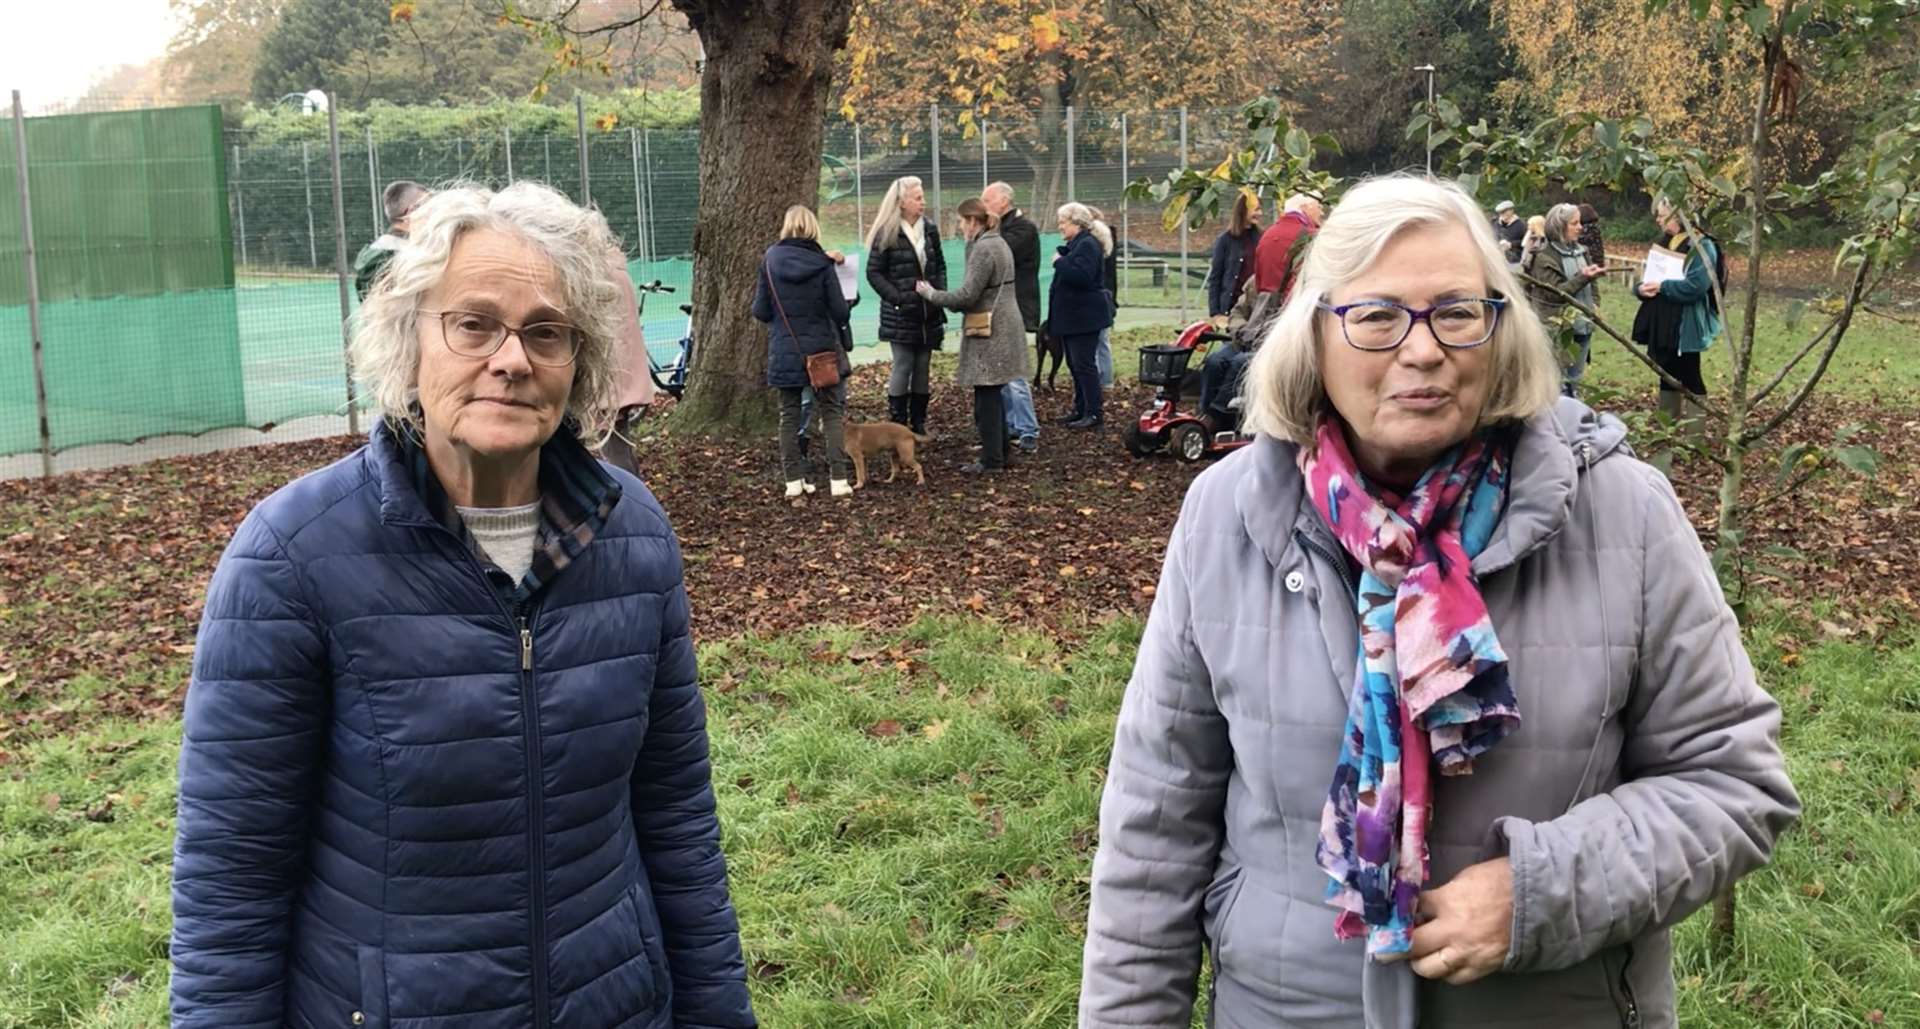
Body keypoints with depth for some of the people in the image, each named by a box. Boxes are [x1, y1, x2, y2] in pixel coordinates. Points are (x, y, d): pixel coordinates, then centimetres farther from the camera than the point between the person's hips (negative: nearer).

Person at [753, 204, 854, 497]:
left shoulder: (769, 261, -5)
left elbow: (760, 311, -3)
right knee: (831, 412, 6)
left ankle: (793, 480, 10)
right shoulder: (822, 263, -10)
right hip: (821, 349, -1)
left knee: (789, 415, 10)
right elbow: (840, 311, -8)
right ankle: (838, 479, -1)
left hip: (784, 352, 1)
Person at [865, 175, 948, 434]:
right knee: (903, 366, -4)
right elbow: (874, 272, -6)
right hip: (901, 313, -5)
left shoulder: (929, 229, 8)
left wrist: (941, 294, 2)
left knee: (923, 367, 7)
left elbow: (940, 265, 16)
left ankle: (918, 425, 15)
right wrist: (897, 297, -15)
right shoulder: (887, 234, -8)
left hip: (928, 312, 5)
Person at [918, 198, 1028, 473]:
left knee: (986, 395, -4)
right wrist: (947, 300, 17)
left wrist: (932, 294, -7)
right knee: (993, 395, 16)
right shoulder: (999, 243, 15)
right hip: (1002, 329, 10)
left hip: (989, 332, -10)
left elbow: (968, 295, -20)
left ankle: (991, 460, 1)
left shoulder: (983, 248, -16)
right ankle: (1000, 454, 22)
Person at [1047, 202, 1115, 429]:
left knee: (1084, 364, -9)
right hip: (1071, 317, 11)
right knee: (1075, 365, 14)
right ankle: (1081, 410, 21)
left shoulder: (1088, 244, -15)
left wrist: (1059, 262, -18)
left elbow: (1082, 275, -29)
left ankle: (1094, 414, -7)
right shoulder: (1074, 244, 17)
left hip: (1084, 317, -11)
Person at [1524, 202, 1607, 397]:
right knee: (1559, 383, -4)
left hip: (1582, 327, 7)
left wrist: (1594, 304, 6)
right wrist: (1583, 278, -25)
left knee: (1574, 380, 15)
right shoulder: (1545, 257, -10)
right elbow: (1554, 293, -18)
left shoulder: (1580, 251, 11)